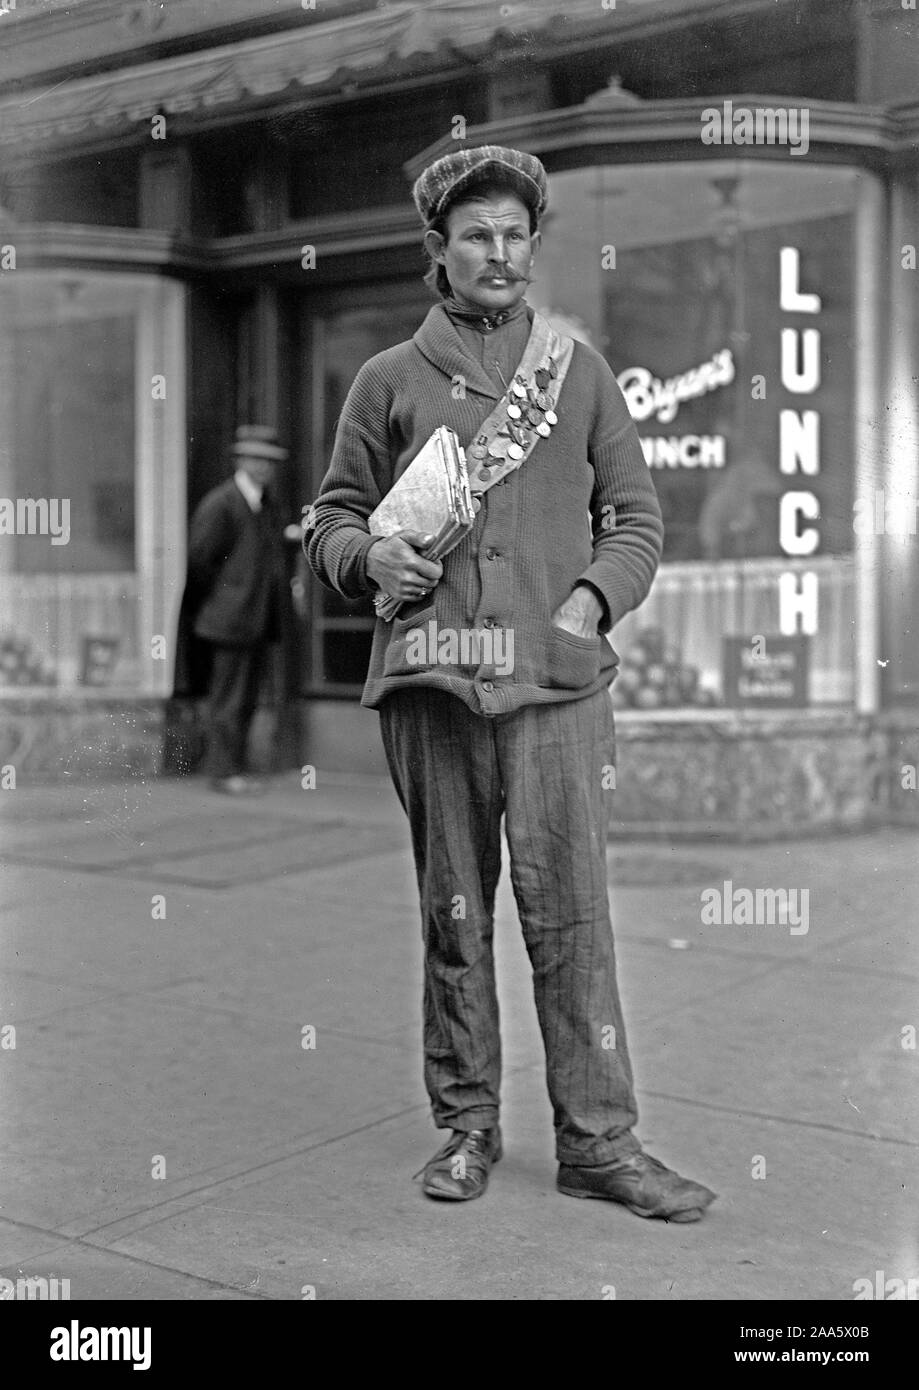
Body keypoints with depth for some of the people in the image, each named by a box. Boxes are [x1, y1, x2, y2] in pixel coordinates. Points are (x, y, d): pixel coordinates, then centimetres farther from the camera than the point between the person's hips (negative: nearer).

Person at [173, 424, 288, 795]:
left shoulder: (266, 505, 15)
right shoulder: (219, 504, -11)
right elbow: (199, 559, -11)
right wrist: (207, 609, -3)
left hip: (259, 621, 8)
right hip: (230, 618, -8)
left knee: (247, 699, 10)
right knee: (229, 698, -4)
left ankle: (231, 767, 17)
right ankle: (224, 771, 2)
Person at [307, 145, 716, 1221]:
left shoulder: (578, 369, 14)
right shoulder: (388, 380, 12)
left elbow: (637, 515, 14)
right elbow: (330, 517, 16)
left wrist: (593, 597, -3)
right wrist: (369, 556, -6)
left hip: (557, 681, 0)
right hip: (428, 684, 1)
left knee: (569, 910, -3)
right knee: (453, 911, 7)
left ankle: (598, 1139, 6)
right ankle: (465, 1126, 20)